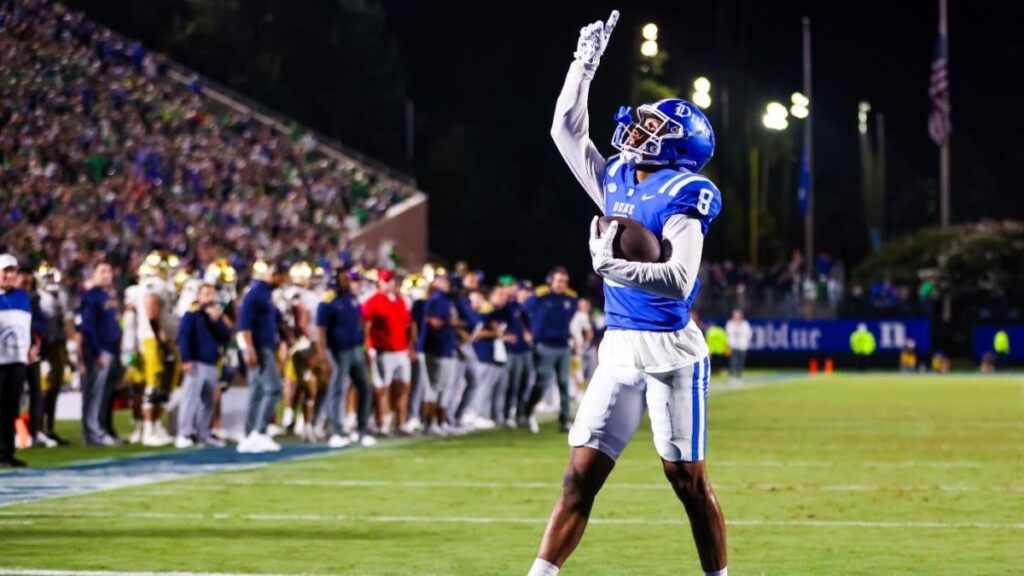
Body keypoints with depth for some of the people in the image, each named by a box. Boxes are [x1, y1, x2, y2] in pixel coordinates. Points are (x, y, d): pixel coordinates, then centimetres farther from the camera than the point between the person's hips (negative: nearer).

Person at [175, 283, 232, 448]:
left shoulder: (217, 316, 15)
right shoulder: (192, 314, -6)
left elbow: (226, 338, 8)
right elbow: (183, 337, -13)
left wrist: (218, 321, -6)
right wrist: (186, 360, -20)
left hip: (211, 365, 7)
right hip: (196, 363, -7)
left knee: (207, 401, 12)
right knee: (190, 398, -12)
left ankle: (203, 434, 20)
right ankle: (183, 435, -12)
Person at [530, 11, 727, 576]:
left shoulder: (682, 194, -10)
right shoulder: (616, 181, 11)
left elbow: (678, 279, -21)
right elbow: (567, 129, 22)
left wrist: (611, 267, -23)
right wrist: (586, 61, 19)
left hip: (670, 351, -6)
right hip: (619, 349, 6)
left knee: (688, 479, 1)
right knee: (580, 476, 2)